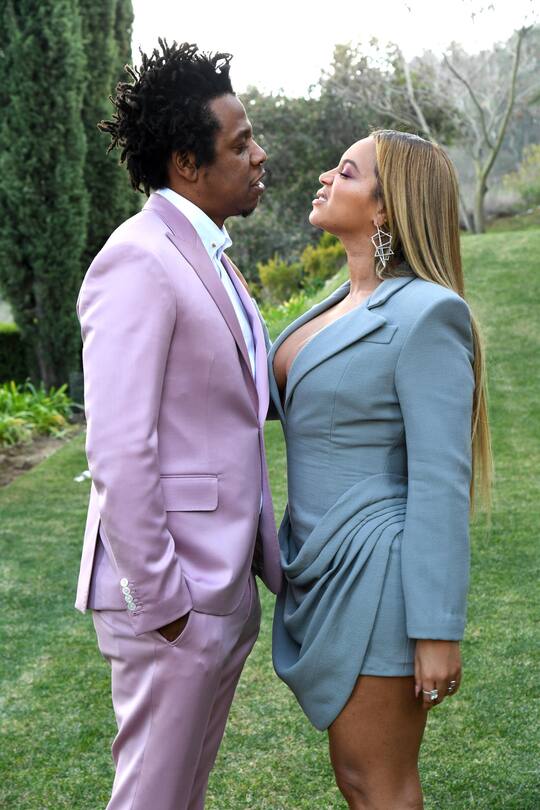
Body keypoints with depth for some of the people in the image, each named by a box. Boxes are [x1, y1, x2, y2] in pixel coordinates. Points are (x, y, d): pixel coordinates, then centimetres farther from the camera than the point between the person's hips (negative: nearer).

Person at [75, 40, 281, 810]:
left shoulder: (207, 259, 14)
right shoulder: (138, 262, -17)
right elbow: (118, 450, -22)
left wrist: (259, 557, 15)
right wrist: (159, 601, -20)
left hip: (225, 584, 9)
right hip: (174, 598, -9)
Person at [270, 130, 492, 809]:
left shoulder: (426, 313, -17)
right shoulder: (346, 305, 10)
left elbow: (441, 483, -19)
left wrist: (437, 632, -19)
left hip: (378, 581, -9)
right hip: (326, 570, 9)